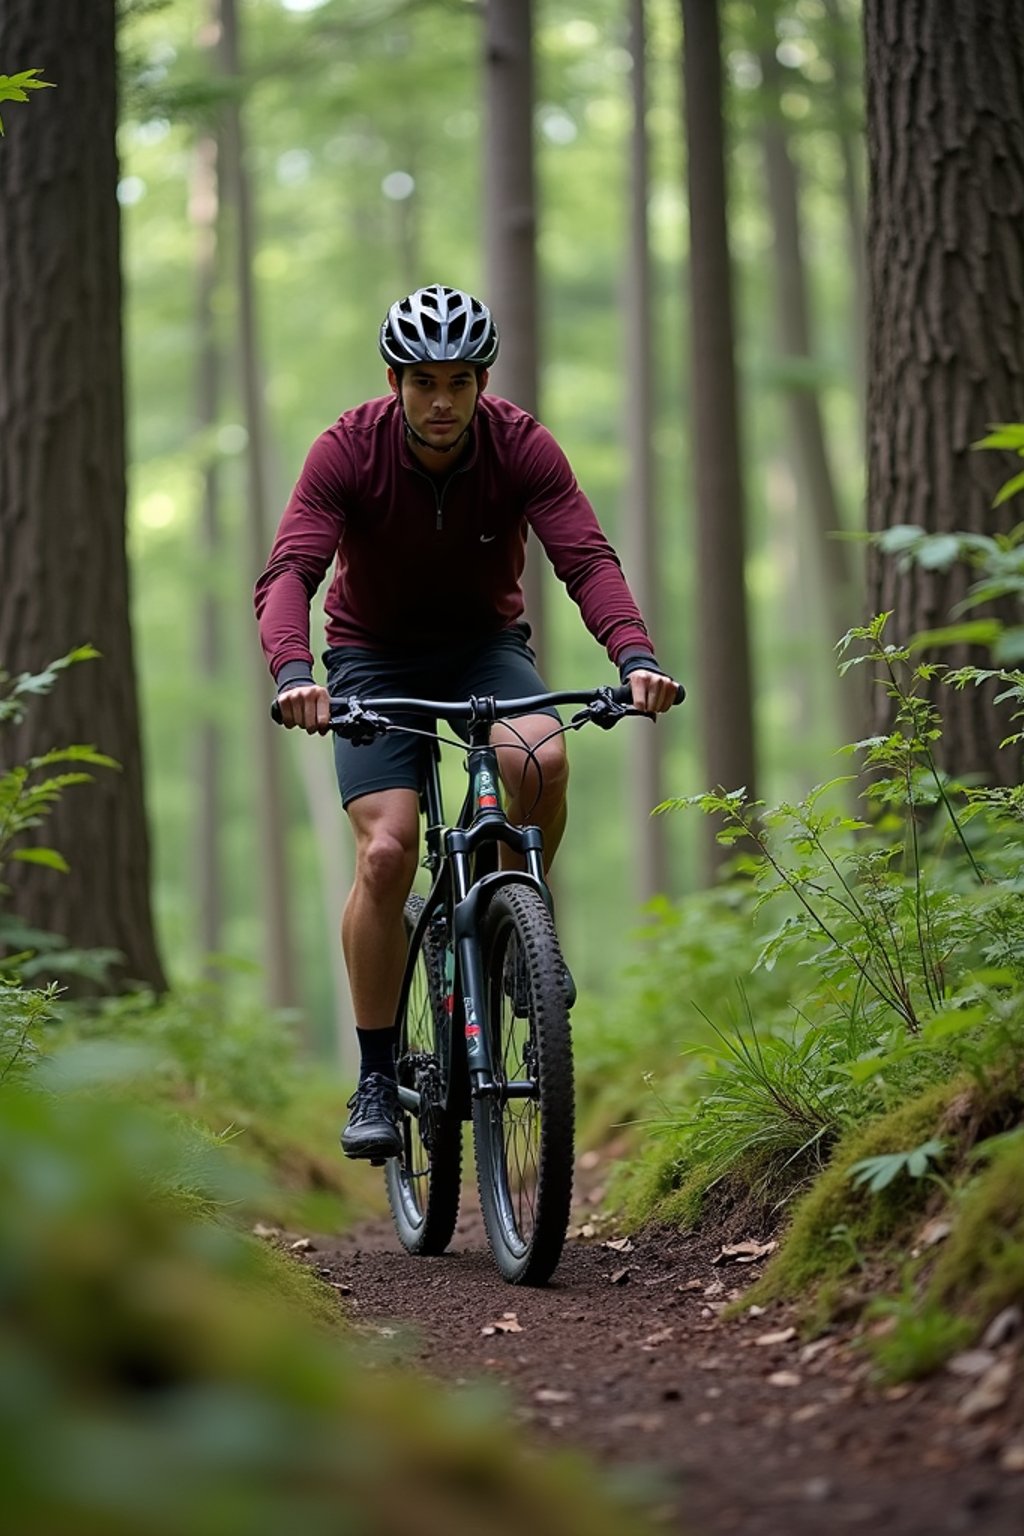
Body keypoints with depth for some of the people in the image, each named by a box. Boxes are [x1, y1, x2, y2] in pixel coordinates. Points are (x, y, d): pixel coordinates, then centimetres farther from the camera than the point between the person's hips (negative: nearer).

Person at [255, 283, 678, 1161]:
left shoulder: (522, 447, -17)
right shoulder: (348, 451, -21)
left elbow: (587, 560, -27)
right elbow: (289, 573, -30)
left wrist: (635, 656, -46)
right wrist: (293, 671, -50)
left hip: (485, 643, 1)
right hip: (376, 656, -1)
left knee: (542, 760, -32)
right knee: (386, 852, -19)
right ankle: (376, 1078, -7)